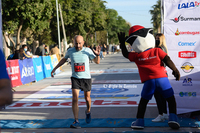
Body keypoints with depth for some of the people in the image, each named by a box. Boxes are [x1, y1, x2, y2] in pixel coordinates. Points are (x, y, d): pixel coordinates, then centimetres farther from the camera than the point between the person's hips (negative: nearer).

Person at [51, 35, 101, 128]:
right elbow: (64, 59, 17)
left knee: (87, 98, 12)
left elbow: (97, 62, 0)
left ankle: (88, 112, 43)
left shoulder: (87, 50, -7)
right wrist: (55, 68, 17)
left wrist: (97, 55, -21)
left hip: (86, 78, 0)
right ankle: (76, 121, -11)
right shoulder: (70, 51, -3)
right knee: (75, 99, -13)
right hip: (75, 78, 0)